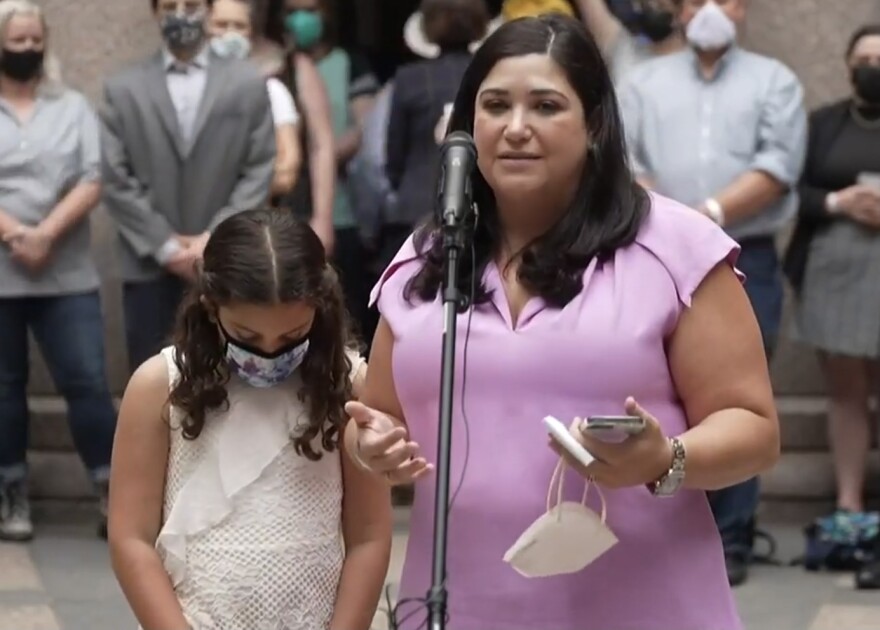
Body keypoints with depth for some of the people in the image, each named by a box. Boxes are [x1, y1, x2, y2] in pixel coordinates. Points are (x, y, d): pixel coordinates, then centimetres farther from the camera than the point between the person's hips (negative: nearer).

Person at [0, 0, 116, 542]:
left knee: (88, 381, -4)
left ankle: (116, 494, 1)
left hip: (67, 275, 1)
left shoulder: (74, 107, 9)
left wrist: (46, 234, -14)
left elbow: (91, 183, 0)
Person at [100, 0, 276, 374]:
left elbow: (260, 171, 2)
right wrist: (165, 246, -8)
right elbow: (116, 180, 1)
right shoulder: (123, 89, 6)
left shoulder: (248, 83, 6)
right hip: (149, 263, 0)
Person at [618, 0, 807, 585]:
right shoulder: (645, 82, 15)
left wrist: (711, 213, -15)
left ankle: (732, 542, 2)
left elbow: (777, 167, -4)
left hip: (747, 262, -1)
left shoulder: (774, 83, 10)